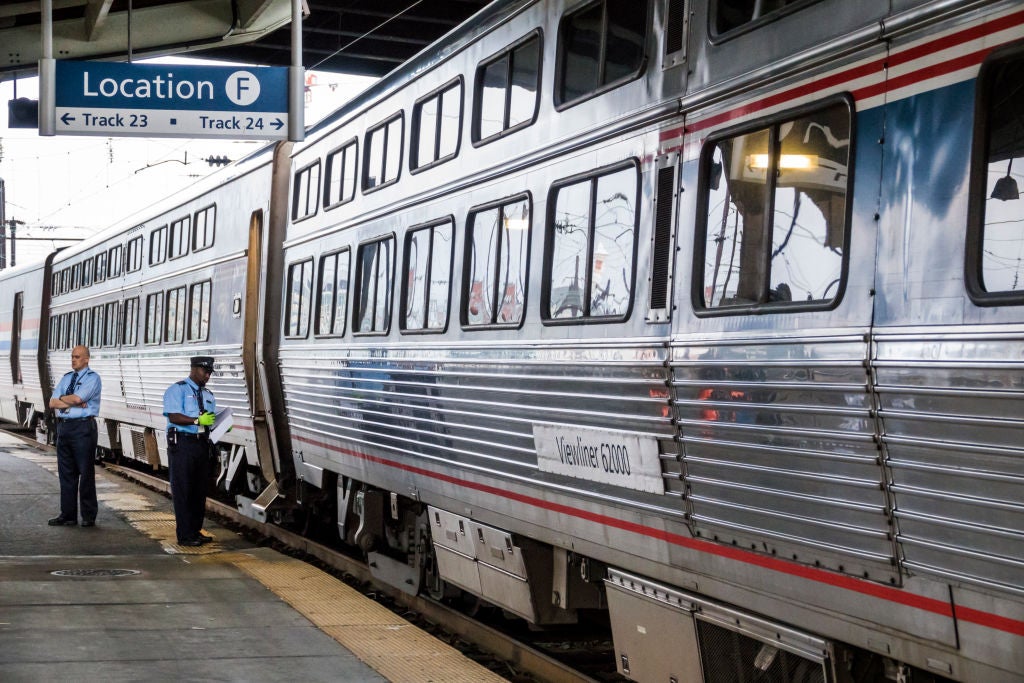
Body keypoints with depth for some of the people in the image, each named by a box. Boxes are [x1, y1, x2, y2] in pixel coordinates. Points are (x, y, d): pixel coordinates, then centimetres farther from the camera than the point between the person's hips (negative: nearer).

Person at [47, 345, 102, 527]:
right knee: (65, 472, 8)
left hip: (83, 428, -7)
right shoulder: (66, 378, 17)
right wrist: (73, 403, -8)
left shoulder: (92, 378, -3)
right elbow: (52, 403, 7)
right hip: (64, 427, 7)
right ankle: (67, 514, 15)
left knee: (86, 472, -2)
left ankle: (89, 516, 4)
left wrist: (62, 398, -1)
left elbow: (77, 398, -18)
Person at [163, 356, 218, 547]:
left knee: (200, 490, 10)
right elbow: (174, 417, -15)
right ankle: (185, 535, -6)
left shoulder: (208, 395, 20)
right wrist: (198, 420, -26)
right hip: (182, 443, -8)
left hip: (202, 444, 8)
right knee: (182, 490, -6)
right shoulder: (177, 390, -4)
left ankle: (196, 531, 17)